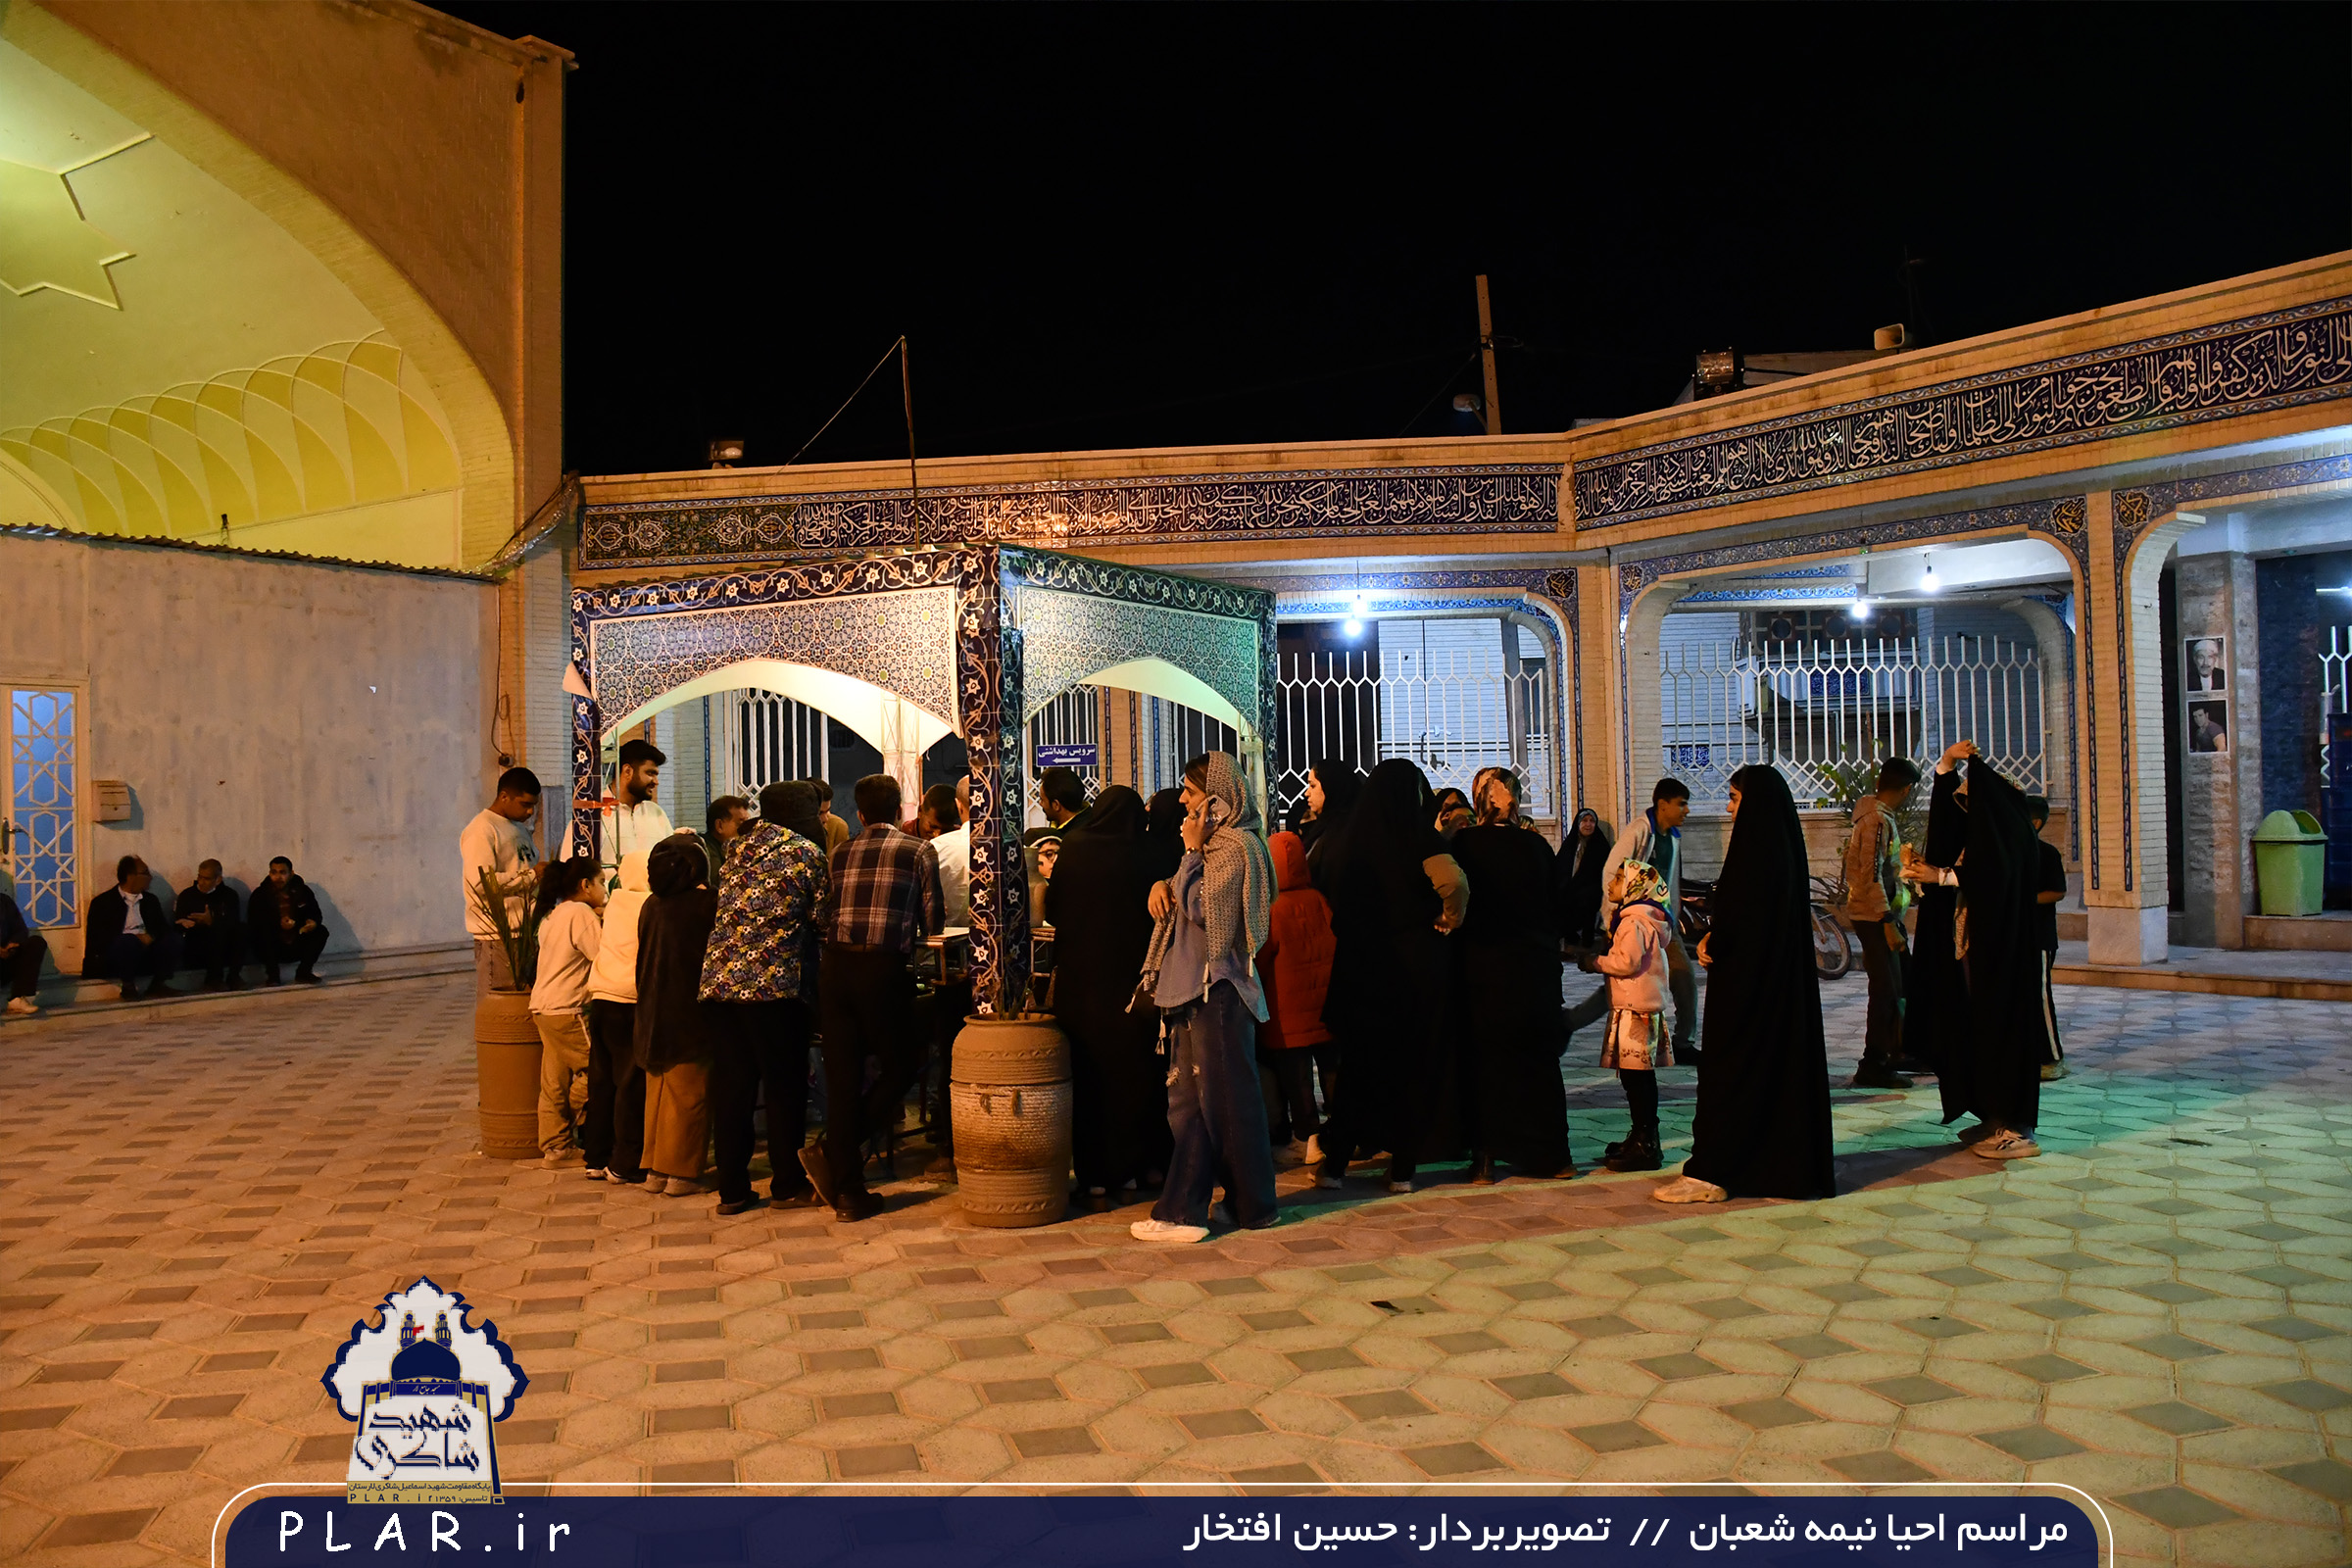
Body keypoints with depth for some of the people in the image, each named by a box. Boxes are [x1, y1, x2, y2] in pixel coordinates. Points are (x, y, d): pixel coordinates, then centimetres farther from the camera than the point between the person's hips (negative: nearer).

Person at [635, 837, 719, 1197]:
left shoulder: (650, 906, 5)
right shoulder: (704, 904, -14)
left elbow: (642, 959, 13)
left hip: (652, 1016, 6)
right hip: (690, 1015, -6)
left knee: (657, 1093, 14)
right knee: (688, 1094, 1)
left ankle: (654, 1170, 19)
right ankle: (681, 1173, 3)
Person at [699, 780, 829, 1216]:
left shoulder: (738, 849, 16)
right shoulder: (807, 853, 0)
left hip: (720, 979, 5)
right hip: (775, 982, -5)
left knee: (729, 1084, 9)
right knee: (784, 1085, 5)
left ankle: (732, 1188, 14)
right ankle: (788, 1184, 11)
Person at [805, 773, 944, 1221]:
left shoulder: (840, 854, 13)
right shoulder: (920, 852, 4)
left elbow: (821, 916, 8)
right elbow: (933, 919, 1)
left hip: (834, 966, 4)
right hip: (885, 968, -4)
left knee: (842, 1076, 7)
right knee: (898, 1066, 12)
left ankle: (848, 1189, 10)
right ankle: (830, 1151, 0)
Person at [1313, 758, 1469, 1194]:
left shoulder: (1349, 841, 2)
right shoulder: (1417, 836, -13)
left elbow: (1329, 895, 14)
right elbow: (1454, 882, -28)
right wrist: (1449, 920, -11)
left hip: (1359, 962, 4)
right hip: (1416, 963, -4)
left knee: (1360, 1059, 14)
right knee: (1414, 1060, 9)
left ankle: (1336, 1161, 14)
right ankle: (1402, 1167, 12)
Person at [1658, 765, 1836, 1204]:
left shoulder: (1756, 849, -18)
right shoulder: (1784, 846, 10)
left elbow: (1735, 914, -21)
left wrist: (1711, 942, -2)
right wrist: (1714, 939, 6)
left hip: (1748, 974, -9)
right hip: (1782, 972, 9)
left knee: (1731, 1066, -4)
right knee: (1781, 1060, 12)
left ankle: (1710, 1172, 1)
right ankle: (1787, 1161, 18)